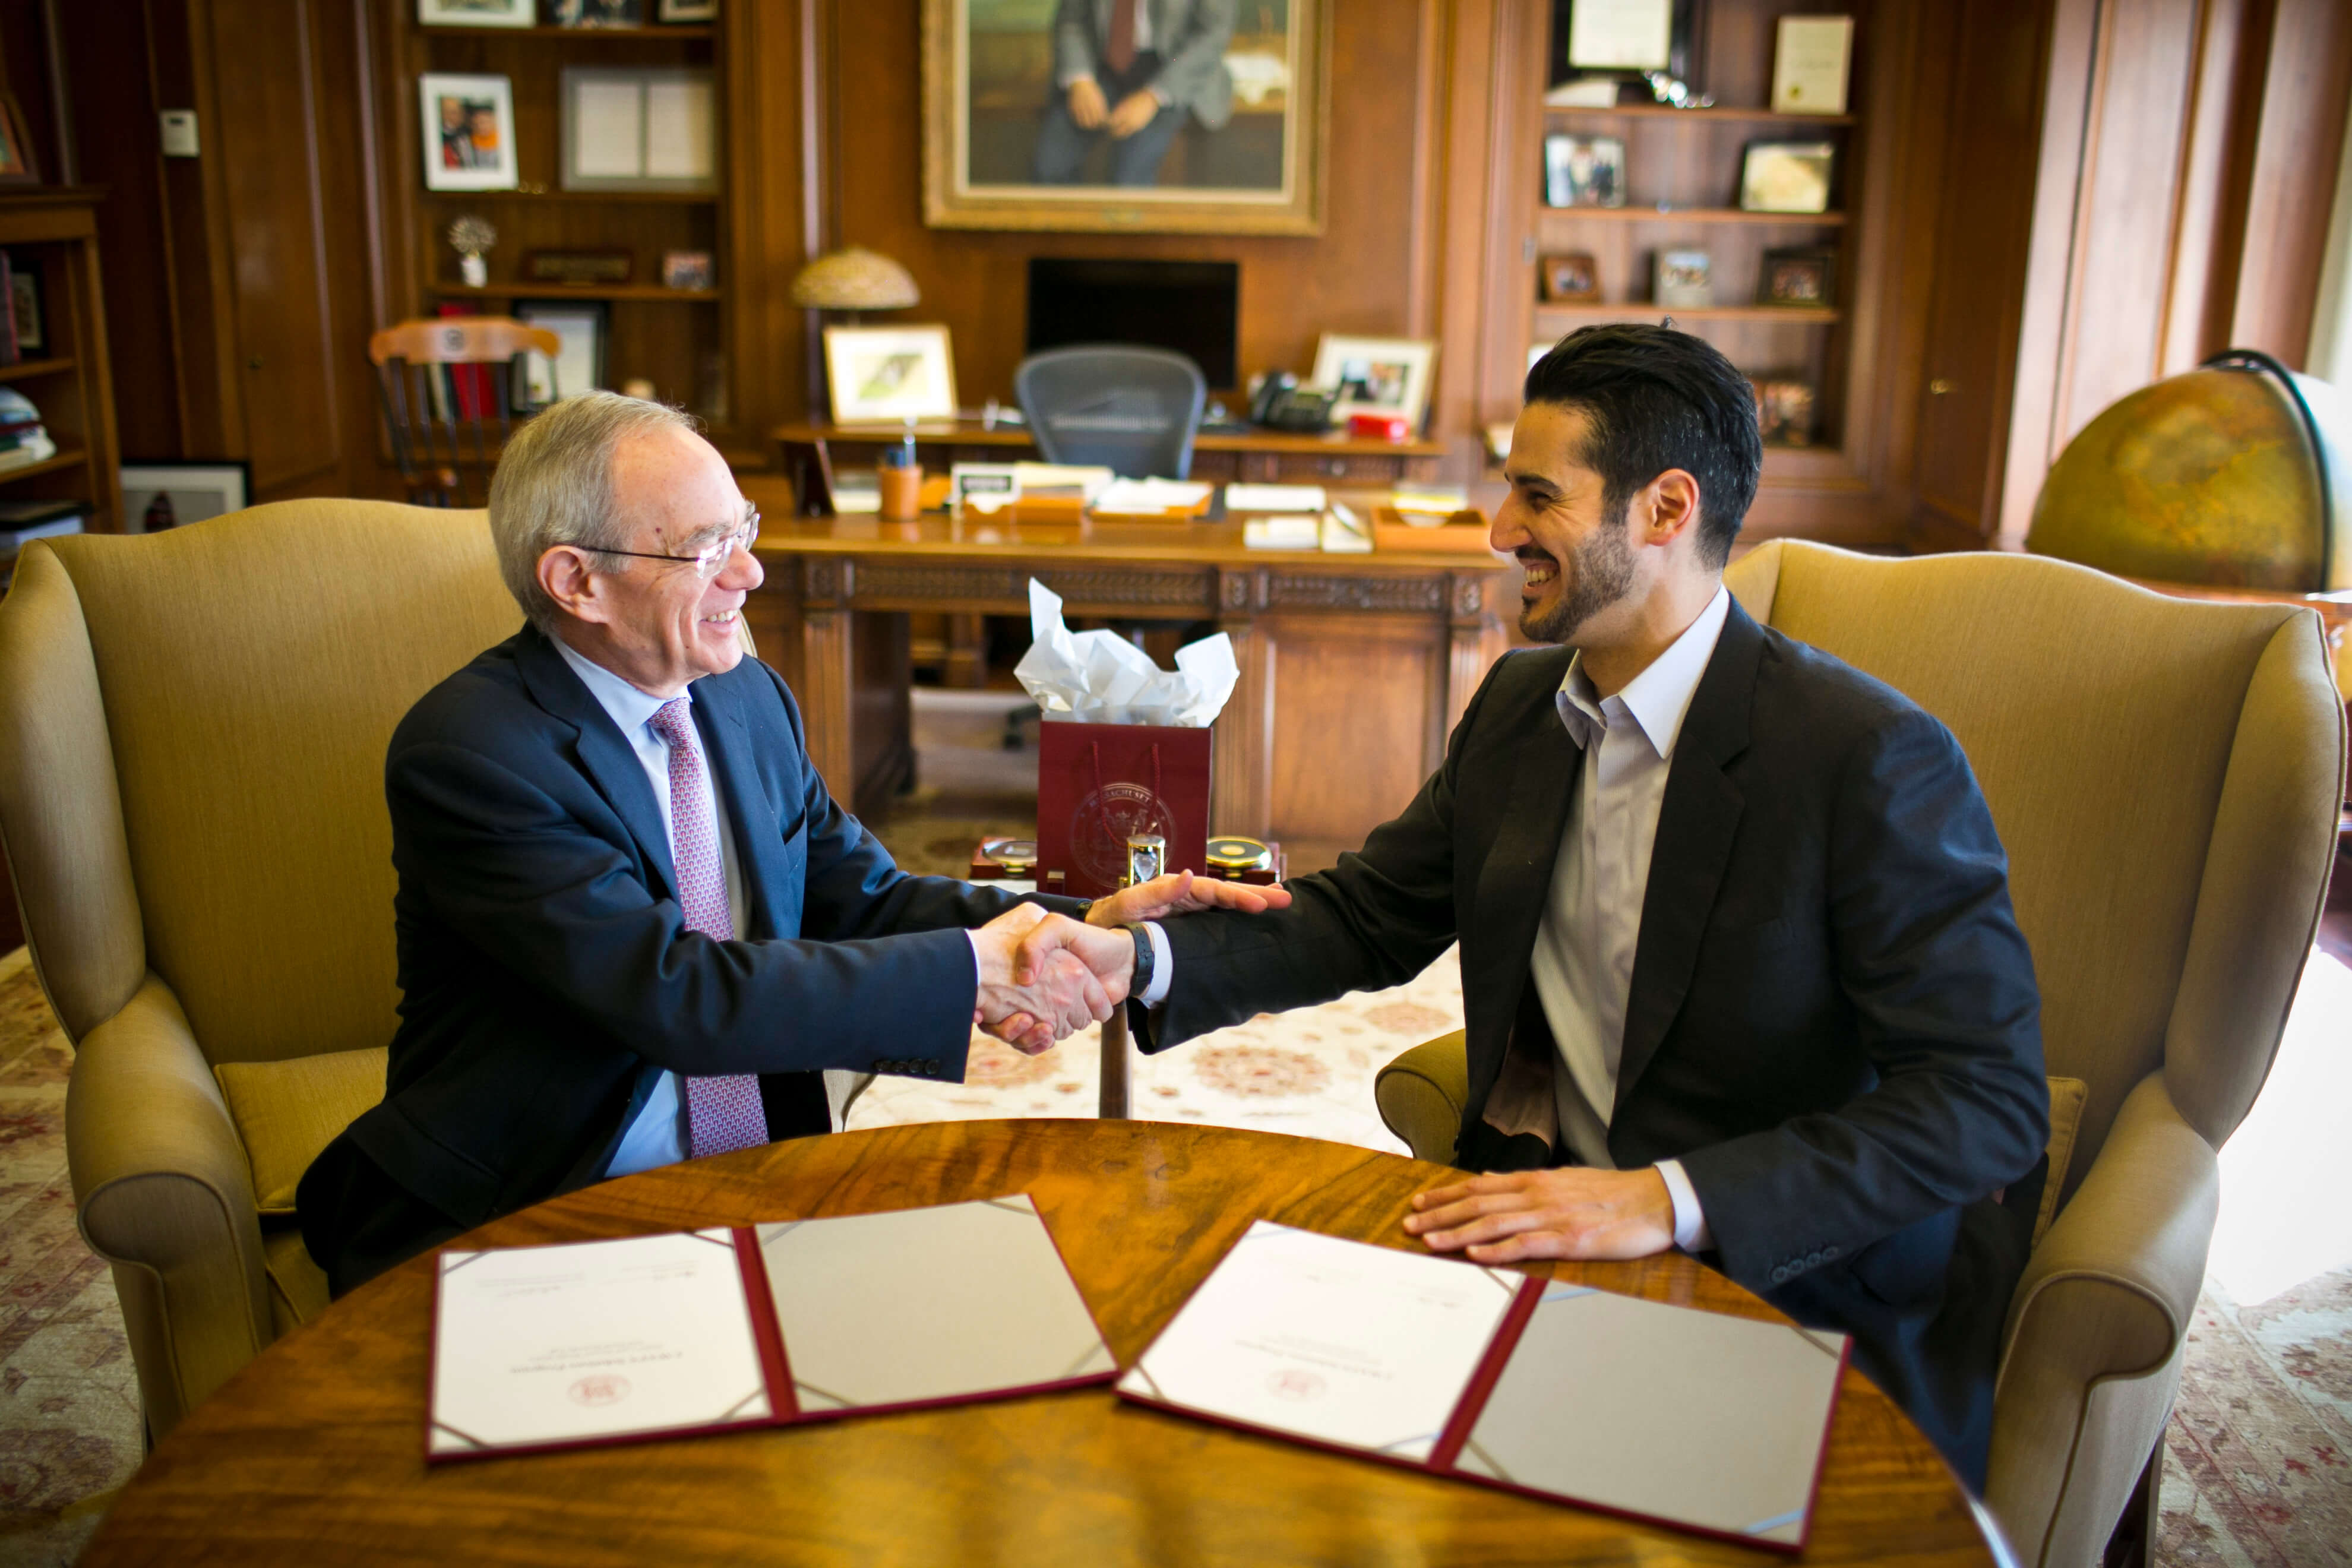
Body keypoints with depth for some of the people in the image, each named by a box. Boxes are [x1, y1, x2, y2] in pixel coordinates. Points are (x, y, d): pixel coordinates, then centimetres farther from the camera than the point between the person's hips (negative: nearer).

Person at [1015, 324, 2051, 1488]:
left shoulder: (1874, 759, -18)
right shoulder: (1521, 703, 5)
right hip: (1544, 1217, 6)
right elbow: (1365, 916, 9)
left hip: (1790, 1289, -5)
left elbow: (1990, 1098, -20)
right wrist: (1139, 961, -9)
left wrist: (1669, 1200, -30)